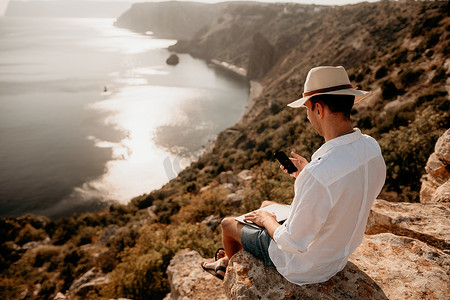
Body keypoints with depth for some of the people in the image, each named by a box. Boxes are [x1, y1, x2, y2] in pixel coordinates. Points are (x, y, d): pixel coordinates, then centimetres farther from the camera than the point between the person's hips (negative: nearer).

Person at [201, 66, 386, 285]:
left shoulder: (318, 175, -42)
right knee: (266, 204, 28)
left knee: (228, 223, 16)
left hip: (303, 269, -7)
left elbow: (293, 243, -29)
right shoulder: (371, 148, -15)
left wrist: (266, 220, -10)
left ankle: (230, 262, 53)